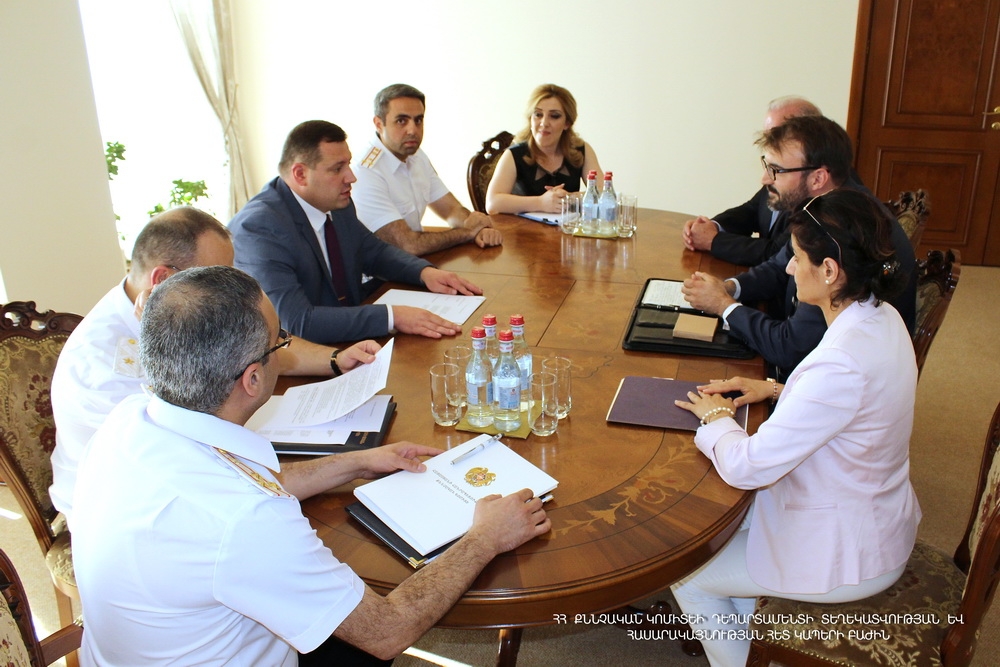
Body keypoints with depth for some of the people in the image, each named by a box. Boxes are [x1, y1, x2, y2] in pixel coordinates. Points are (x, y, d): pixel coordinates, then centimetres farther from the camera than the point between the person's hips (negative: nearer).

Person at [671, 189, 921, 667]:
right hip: (874, 518, 9)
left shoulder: (844, 362, -36)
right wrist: (775, 390, 3)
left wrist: (715, 417, -11)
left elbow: (746, 468, -30)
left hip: (845, 555, -9)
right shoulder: (880, 318, -6)